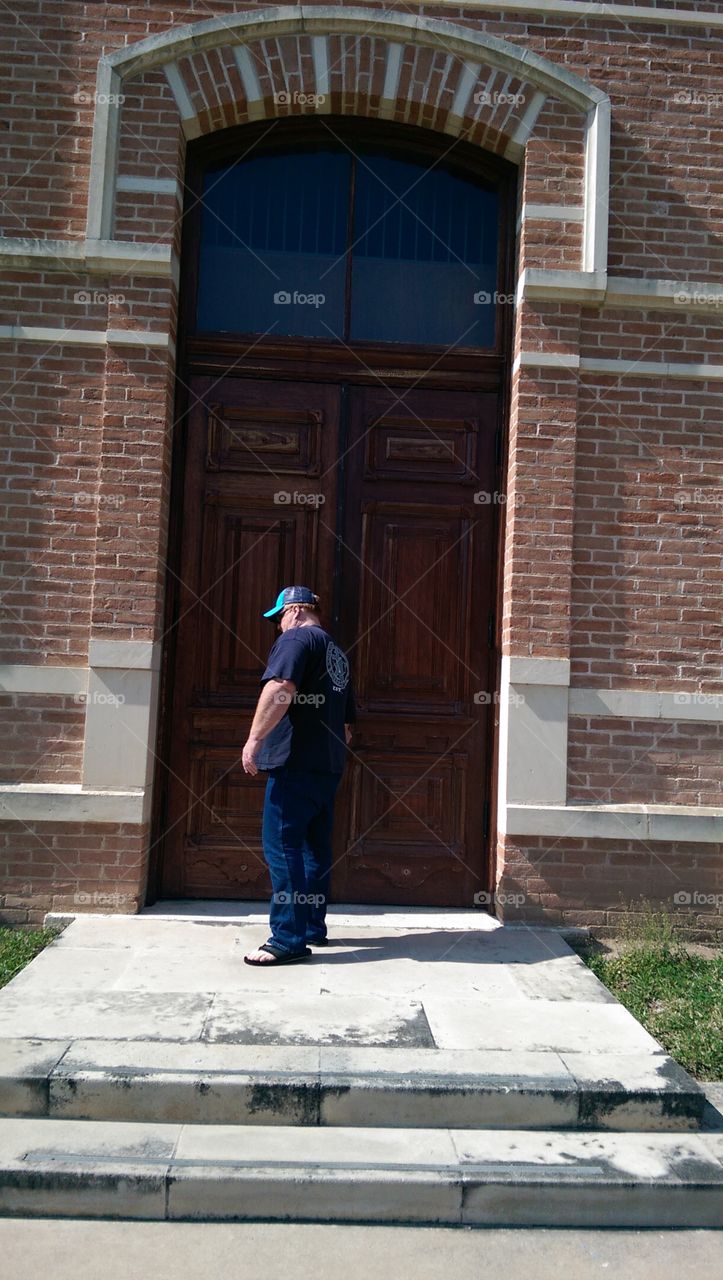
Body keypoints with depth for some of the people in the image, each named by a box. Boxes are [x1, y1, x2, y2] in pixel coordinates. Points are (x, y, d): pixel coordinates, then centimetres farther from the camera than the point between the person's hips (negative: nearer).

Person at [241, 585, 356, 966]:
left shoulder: (297, 639, -5)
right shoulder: (337, 654, 22)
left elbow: (279, 689, -22)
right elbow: (347, 724, 27)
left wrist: (254, 738, -20)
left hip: (296, 764, -9)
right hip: (329, 767, 9)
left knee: (282, 847, -8)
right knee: (315, 848, 15)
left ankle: (289, 938, -8)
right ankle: (314, 927, 23)